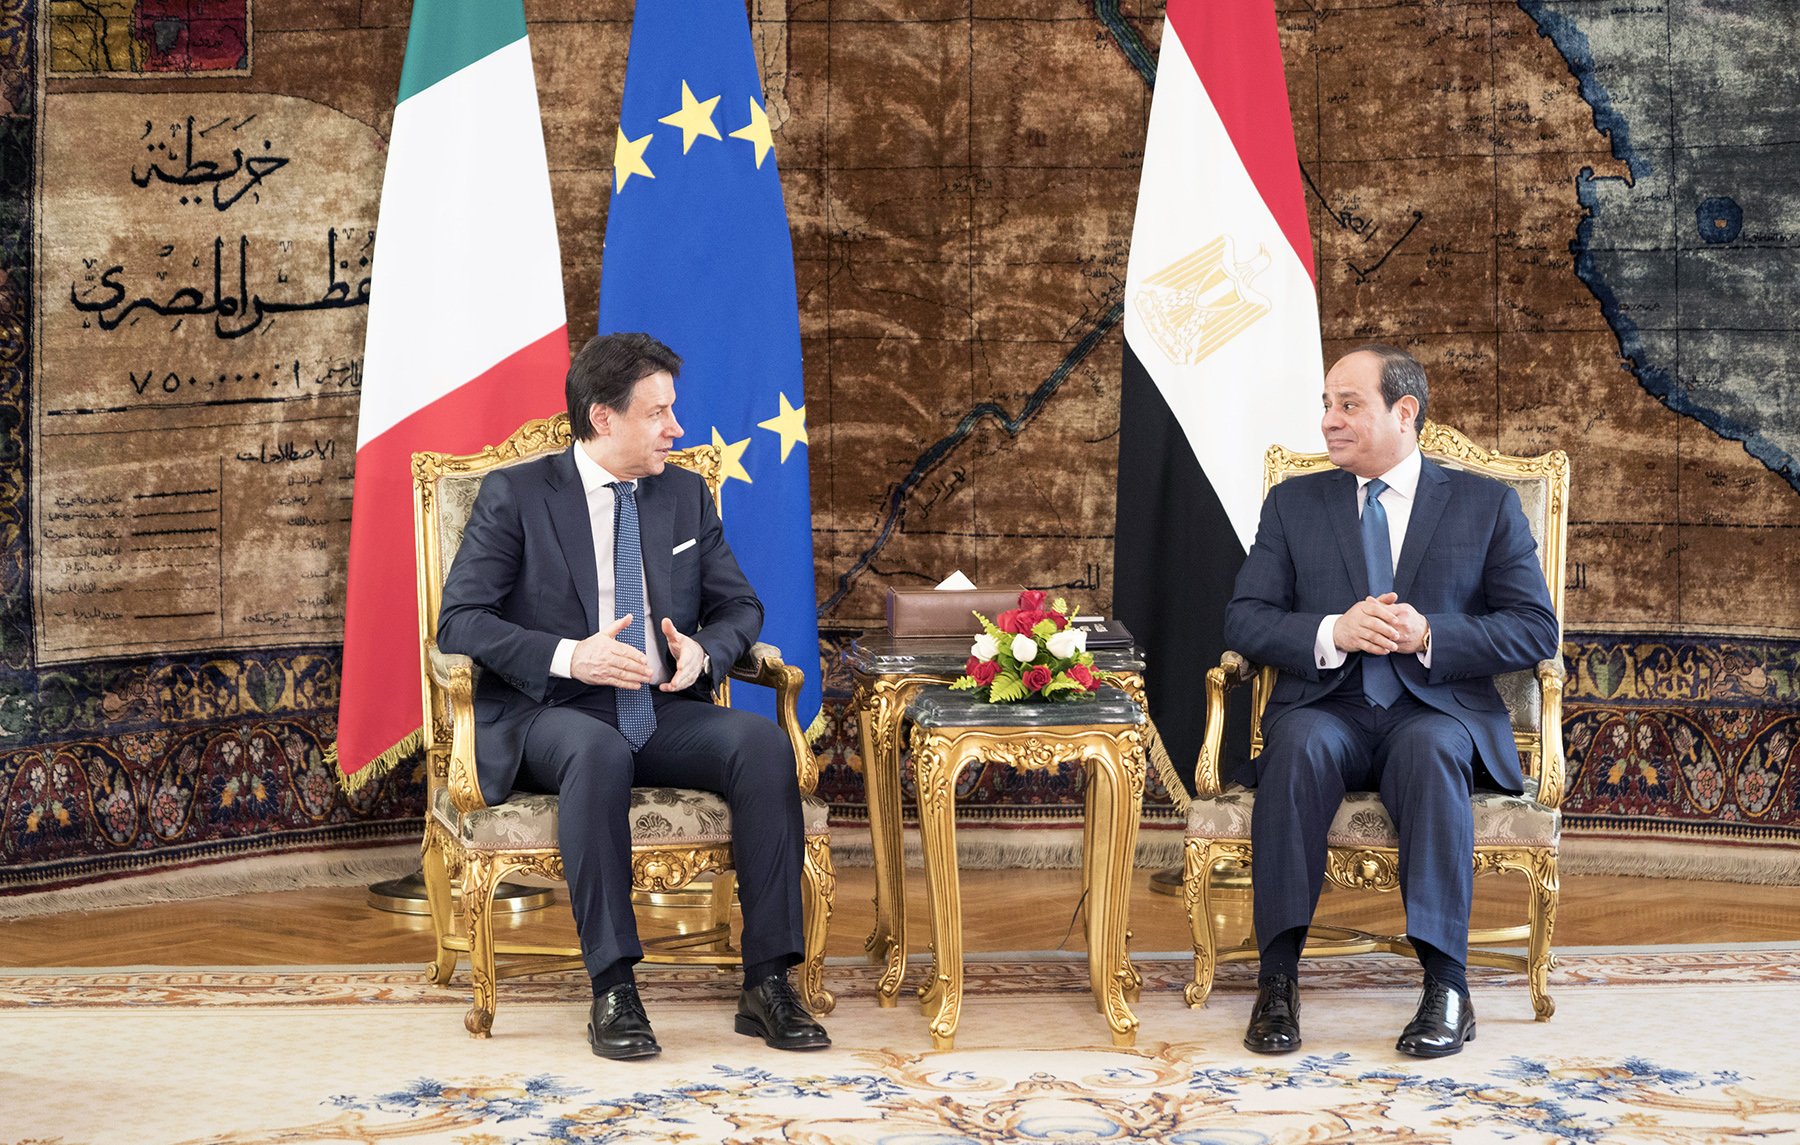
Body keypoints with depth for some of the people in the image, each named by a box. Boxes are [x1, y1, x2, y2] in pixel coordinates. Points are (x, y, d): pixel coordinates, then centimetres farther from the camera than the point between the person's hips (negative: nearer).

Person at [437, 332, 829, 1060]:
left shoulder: (684, 494, 14)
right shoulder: (515, 495, 0)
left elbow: (739, 606, 17)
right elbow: (460, 621, -6)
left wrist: (704, 651, -8)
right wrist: (568, 656, -22)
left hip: (664, 714, 4)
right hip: (551, 716, -4)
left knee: (763, 740, -26)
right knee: (599, 752, -39)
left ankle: (767, 983, -25)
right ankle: (613, 988, -32)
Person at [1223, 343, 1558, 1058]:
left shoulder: (1486, 505, 12)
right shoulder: (1293, 504, 16)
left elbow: (1535, 630, 3)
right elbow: (1244, 620, 7)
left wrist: (1428, 636, -13)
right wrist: (1333, 633, -13)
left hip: (1439, 709, -1)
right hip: (1327, 707, 1)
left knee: (1430, 749, -36)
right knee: (1300, 746, -34)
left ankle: (1445, 983, -36)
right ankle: (1278, 976, -33)